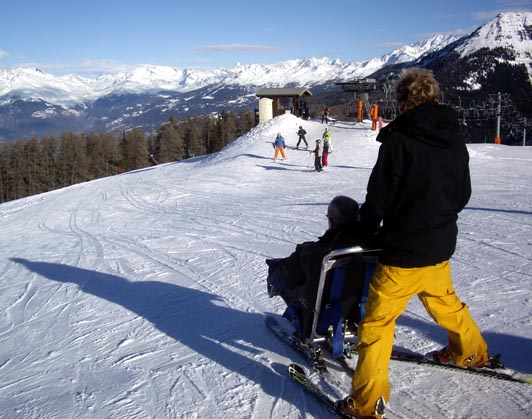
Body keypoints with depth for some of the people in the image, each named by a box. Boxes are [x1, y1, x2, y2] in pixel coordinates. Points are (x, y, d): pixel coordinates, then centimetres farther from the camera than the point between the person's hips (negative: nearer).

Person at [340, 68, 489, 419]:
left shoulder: (398, 139, -17)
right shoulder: (455, 140, 4)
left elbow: (379, 197, -15)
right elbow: (463, 195, 12)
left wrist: (367, 230, 3)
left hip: (404, 250, -7)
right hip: (441, 247, 7)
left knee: (378, 321, 0)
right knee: (445, 303, 30)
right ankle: (472, 352, 52)